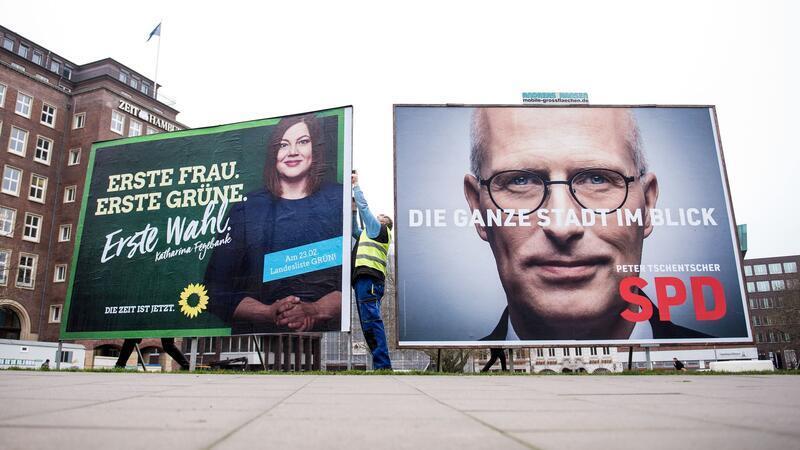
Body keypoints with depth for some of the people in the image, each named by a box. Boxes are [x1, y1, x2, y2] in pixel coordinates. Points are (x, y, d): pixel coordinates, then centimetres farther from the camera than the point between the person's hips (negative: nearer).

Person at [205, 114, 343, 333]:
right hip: (258, 334, 1)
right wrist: (270, 312, -9)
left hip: (327, 332, -1)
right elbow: (218, 289, 7)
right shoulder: (246, 209, 11)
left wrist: (316, 311, -13)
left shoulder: (341, 200, 9)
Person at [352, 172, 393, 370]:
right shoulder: (368, 233, 34)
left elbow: (364, 206, 12)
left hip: (369, 277, -9)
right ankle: (381, 365, 0)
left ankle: (382, 365, -25)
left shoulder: (378, 228, 12)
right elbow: (353, 229, 44)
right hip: (362, 279, 9)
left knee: (371, 320, -19)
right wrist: (352, 208, 39)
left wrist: (355, 184, 24)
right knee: (369, 323, 3)